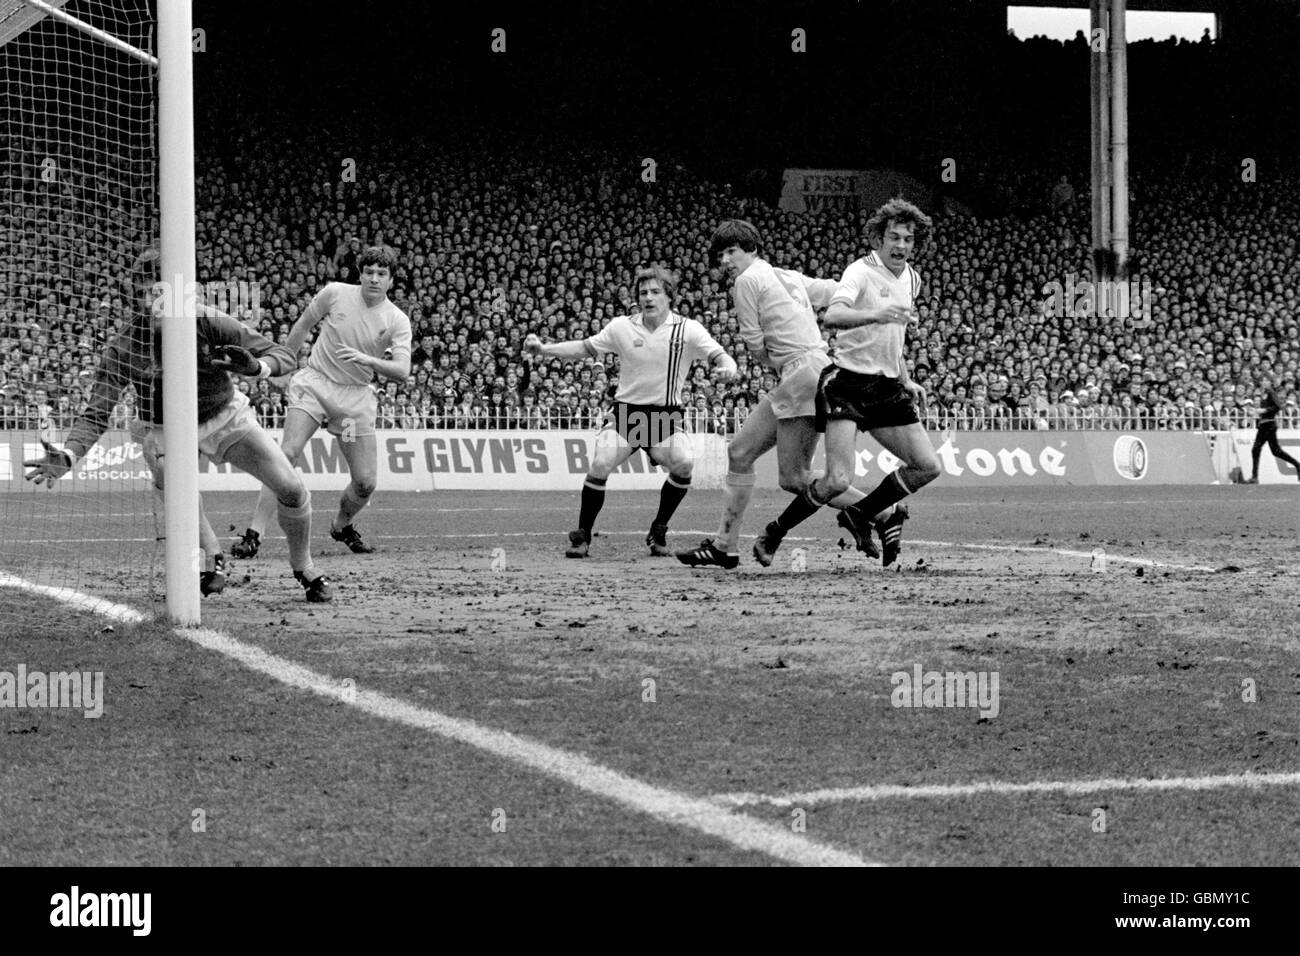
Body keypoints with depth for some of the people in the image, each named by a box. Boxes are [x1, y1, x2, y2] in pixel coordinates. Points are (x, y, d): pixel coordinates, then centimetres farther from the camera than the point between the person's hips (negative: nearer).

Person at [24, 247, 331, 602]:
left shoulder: (206, 323, -25)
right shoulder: (123, 347, -24)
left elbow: (284, 356, -22)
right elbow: (96, 414, -24)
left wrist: (255, 366, -45)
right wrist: (68, 456, -42)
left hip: (225, 416, 1)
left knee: (292, 490, -6)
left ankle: (303, 569, 22)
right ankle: (211, 559, -13)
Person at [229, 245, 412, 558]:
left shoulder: (397, 321, -4)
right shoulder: (335, 294, -3)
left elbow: (401, 372, -14)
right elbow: (303, 326, 12)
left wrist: (367, 359, -30)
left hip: (356, 396, 2)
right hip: (314, 382, -2)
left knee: (366, 482, -2)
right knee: (287, 455, -21)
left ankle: (341, 526, 31)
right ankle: (254, 535, -22)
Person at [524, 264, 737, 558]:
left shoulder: (687, 329, -3)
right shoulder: (622, 327, 1)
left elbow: (720, 356, -8)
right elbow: (584, 348, 7)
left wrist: (726, 369, -33)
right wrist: (543, 349, -4)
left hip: (665, 417, 0)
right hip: (626, 412, 0)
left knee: (684, 464, -24)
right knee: (599, 465, -21)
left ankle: (658, 532, -1)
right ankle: (582, 536, -2)